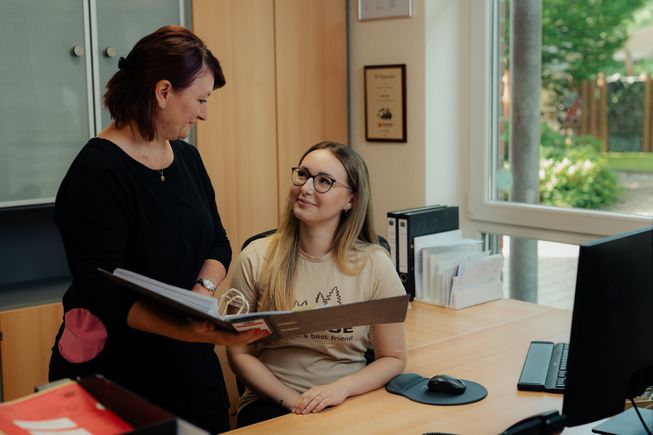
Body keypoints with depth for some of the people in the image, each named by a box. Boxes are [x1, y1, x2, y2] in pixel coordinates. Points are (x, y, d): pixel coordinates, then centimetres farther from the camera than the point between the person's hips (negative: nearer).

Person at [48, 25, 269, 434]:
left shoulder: (187, 158, 6)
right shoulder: (97, 173, -19)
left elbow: (218, 243, 10)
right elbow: (102, 291, -24)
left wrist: (202, 292, -12)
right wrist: (189, 330, -38)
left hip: (191, 365, 7)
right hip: (116, 372, -7)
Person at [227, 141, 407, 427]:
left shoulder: (373, 264, -3)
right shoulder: (256, 258, -1)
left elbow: (393, 358, 4)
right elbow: (239, 353, 3)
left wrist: (340, 388, -13)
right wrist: (294, 402, -10)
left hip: (348, 404, 1)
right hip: (273, 404, -1)